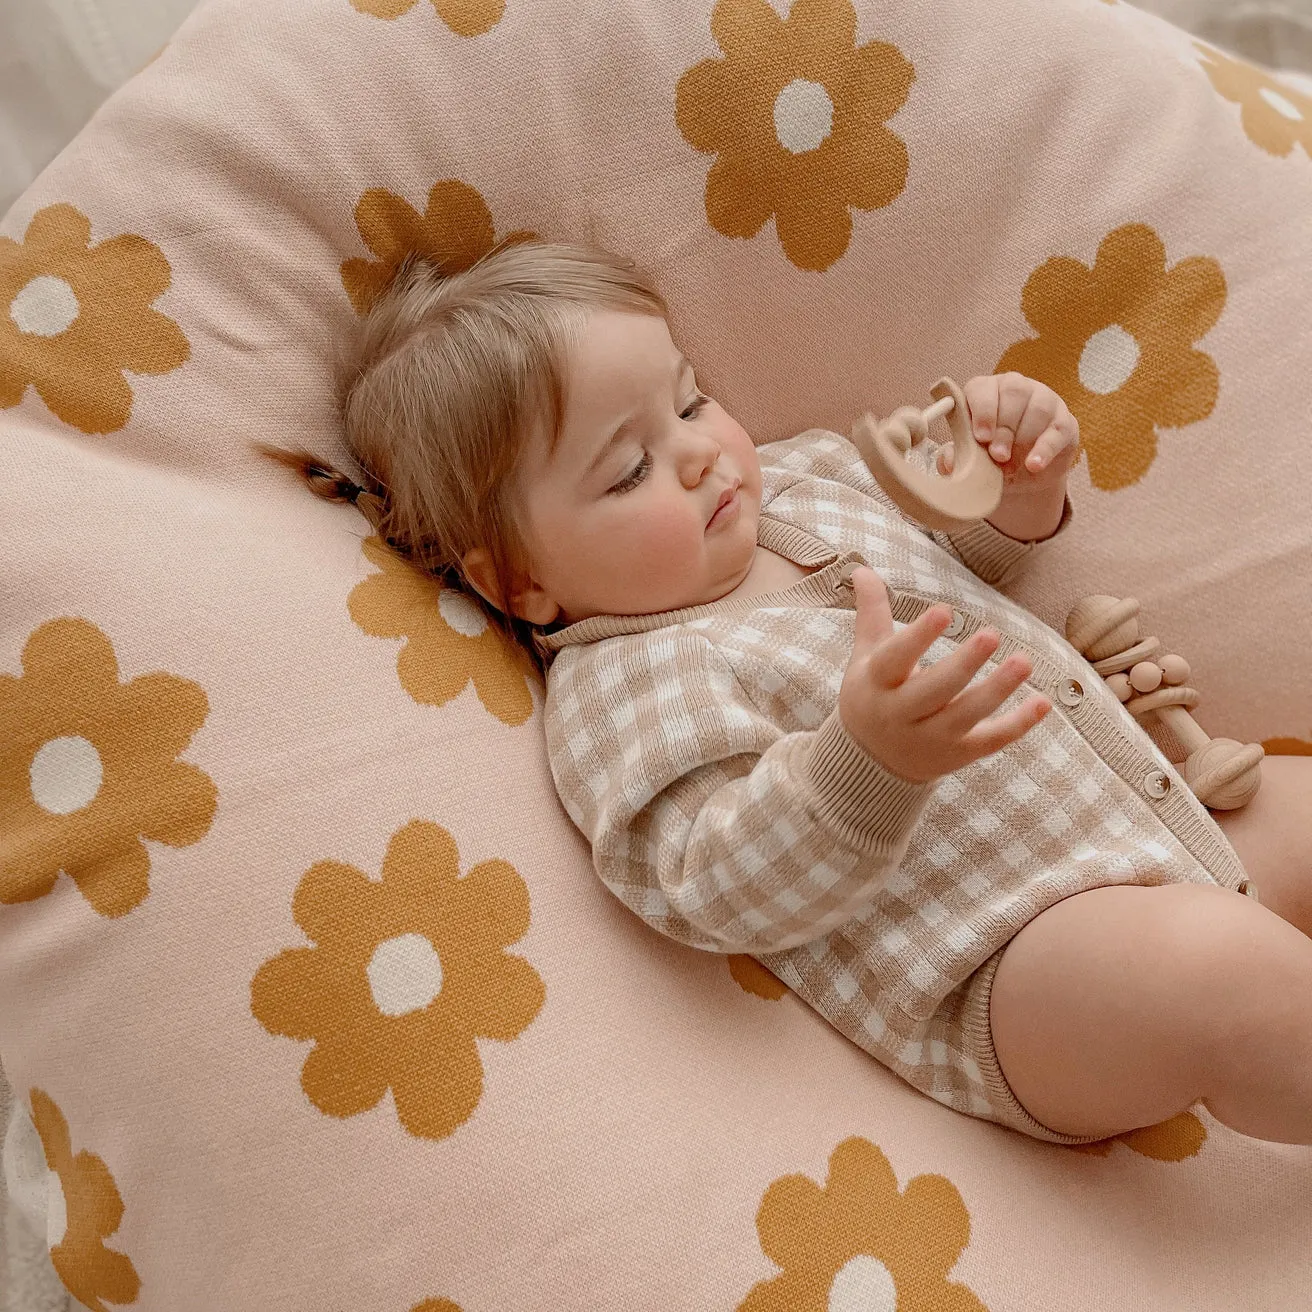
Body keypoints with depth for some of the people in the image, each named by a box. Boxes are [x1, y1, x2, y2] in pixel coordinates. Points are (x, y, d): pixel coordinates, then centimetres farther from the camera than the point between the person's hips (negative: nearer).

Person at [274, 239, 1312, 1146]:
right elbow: (725, 890, -25)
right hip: (1018, 951, -9)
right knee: (1225, 972, -32)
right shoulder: (622, 683, -12)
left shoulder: (806, 479, 12)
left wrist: (1020, 495, 5)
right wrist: (867, 755, -42)